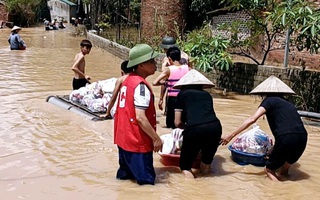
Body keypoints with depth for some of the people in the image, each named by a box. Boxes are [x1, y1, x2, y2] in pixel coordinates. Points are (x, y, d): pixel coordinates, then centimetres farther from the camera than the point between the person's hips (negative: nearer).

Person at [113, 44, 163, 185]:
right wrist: (156, 138, -18)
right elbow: (140, 117, -26)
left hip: (123, 138, 10)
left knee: (125, 174, 23)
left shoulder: (128, 80, 8)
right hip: (138, 141, -10)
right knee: (146, 180, 1)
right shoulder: (141, 86, -21)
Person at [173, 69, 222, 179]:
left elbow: (178, 122, 15)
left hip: (195, 129, -3)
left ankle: (186, 171, -7)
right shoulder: (207, 94, 28)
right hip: (215, 127, 3)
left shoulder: (182, 94, 20)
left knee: (185, 165, 15)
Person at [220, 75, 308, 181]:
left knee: (269, 169, 13)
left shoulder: (269, 100, 10)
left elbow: (252, 119, -3)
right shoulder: (288, 104, 28)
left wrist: (230, 136, -3)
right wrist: (273, 151, 41)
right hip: (302, 139, 6)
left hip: (286, 139, -6)